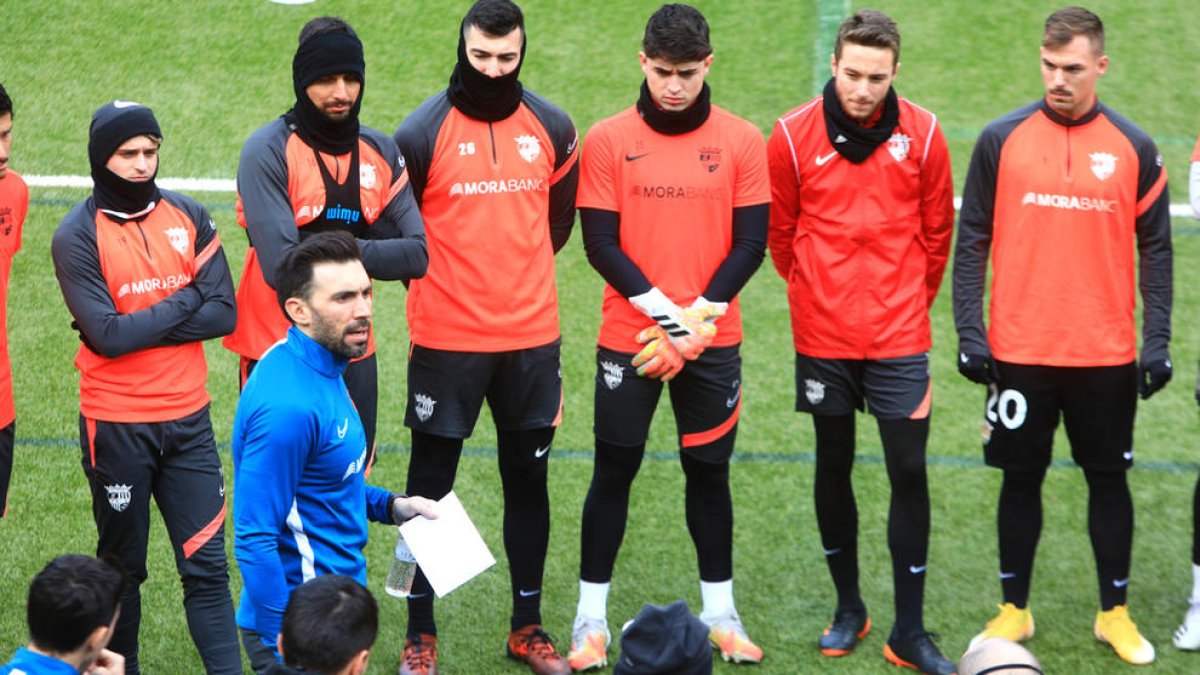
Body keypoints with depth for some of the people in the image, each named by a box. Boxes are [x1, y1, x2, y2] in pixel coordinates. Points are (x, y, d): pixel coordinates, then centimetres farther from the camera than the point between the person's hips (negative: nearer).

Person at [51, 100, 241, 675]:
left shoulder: (189, 217, 3)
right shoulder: (77, 236, -8)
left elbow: (223, 314, -5)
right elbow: (107, 336, -19)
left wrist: (139, 327, -14)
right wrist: (185, 301, -9)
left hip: (187, 418, 3)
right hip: (116, 426, -3)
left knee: (206, 564, 0)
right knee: (122, 566, 10)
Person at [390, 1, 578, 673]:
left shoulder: (553, 128, 3)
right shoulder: (424, 131, -8)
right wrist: (443, 284, 7)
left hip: (532, 338, 3)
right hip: (446, 339, -3)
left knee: (528, 479, 11)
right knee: (430, 485, 3)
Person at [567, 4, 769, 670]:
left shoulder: (741, 141, 0)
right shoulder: (608, 140, -3)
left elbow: (751, 244, -2)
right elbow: (601, 244, -6)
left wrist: (697, 319, -12)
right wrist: (666, 312, -15)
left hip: (713, 341, 1)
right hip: (627, 339, -1)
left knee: (709, 470, 9)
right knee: (614, 471, 4)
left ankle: (720, 613, 20)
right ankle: (591, 616, 12)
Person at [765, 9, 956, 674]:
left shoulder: (922, 134, -6)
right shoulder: (793, 136, -8)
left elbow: (936, 233, 6)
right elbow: (781, 233, 5)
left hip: (899, 338, 0)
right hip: (822, 338, 0)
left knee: (909, 473, -3)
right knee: (833, 470, 11)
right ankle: (848, 608, 28)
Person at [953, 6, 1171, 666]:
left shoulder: (1133, 149, 1)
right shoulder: (1001, 140, -1)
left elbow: (1155, 250, 4)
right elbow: (972, 241, 2)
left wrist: (1157, 340, -3)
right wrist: (968, 330, -5)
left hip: (1107, 356, 0)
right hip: (1020, 352, 0)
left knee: (1109, 479, 8)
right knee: (1021, 479, 8)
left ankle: (1115, 613, 21)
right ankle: (1013, 610, 21)